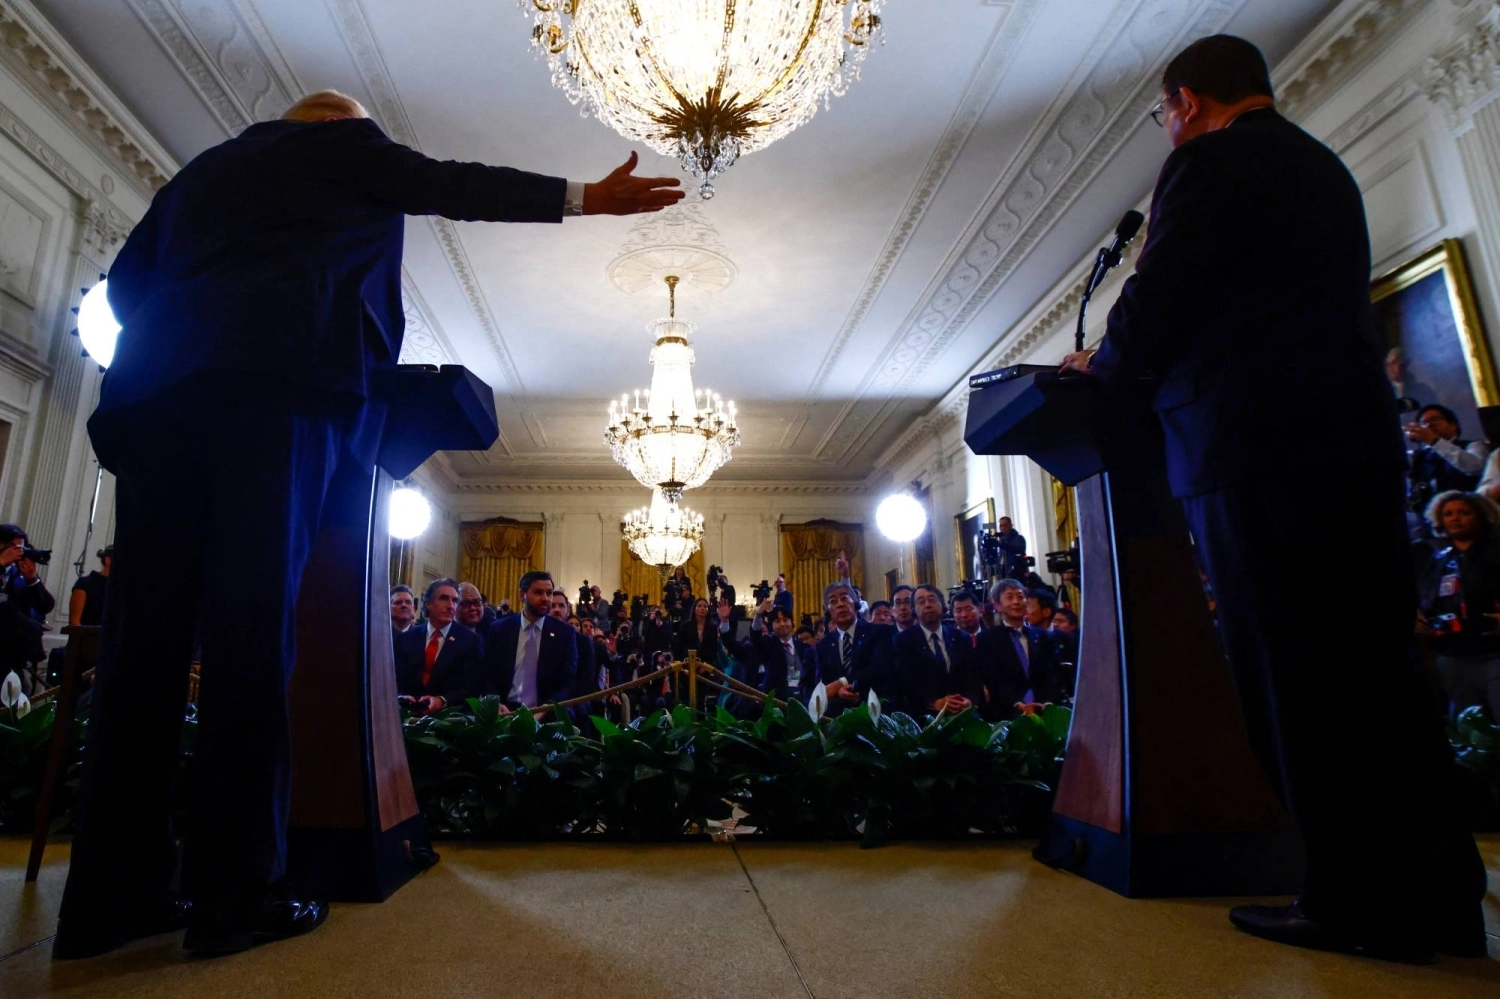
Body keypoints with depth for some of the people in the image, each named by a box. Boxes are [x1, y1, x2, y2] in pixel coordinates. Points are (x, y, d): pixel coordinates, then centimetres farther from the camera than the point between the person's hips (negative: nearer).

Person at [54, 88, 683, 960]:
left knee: (147, 631, 2)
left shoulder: (206, 166, 34)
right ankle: (236, 894, -7)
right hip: (276, 378, -6)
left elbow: (128, 279, 29)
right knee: (253, 622, -11)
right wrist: (587, 197, 13)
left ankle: (113, 893, 4)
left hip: (160, 382, 6)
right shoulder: (341, 144, 19)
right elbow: (456, 186, 12)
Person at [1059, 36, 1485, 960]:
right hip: (1356, 433, 9)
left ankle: (1362, 904, 5)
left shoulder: (1210, 162, -1)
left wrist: (1104, 365, 10)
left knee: (1297, 676, -4)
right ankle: (1434, 897, 19)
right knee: (1373, 664, 11)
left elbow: (1158, 302, -10)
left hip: (1256, 444, -9)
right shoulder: (1325, 167, 26)